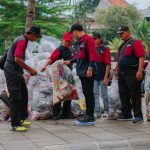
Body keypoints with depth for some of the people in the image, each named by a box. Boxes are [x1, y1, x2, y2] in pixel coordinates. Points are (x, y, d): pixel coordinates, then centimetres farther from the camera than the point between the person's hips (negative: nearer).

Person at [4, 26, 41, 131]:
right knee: (16, 98, -8)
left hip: (17, 72, 10)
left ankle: (21, 119, 26)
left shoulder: (23, 40, 15)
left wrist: (29, 70, 16)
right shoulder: (22, 41, -16)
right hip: (12, 72, -10)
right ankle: (15, 124, -5)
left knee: (24, 95, 16)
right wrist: (30, 69, -17)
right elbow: (17, 59, -25)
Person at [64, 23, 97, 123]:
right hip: (82, 72, 9)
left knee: (89, 93, -6)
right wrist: (70, 61, 30)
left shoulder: (88, 39, -10)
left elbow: (92, 55, -18)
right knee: (86, 93, 12)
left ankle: (90, 116, -2)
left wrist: (90, 68, -24)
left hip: (88, 72, -9)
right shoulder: (79, 41, 18)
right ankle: (88, 114, 18)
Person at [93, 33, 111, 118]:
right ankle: (97, 112, 7)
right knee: (95, 94, 2)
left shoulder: (105, 49, -6)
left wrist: (106, 77, -15)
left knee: (104, 94, 4)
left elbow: (108, 64, -10)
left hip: (103, 76, -5)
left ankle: (106, 111, 20)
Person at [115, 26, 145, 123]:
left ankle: (138, 116, -1)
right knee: (124, 95, 11)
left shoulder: (135, 42, -6)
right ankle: (126, 114, 21)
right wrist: (116, 71, 20)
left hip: (132, 74, -9)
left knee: (135, 95, -6)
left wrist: (140, 71, -23)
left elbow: (141, 57, -15)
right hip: (122, 74, 9)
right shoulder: (122, 45, 21)